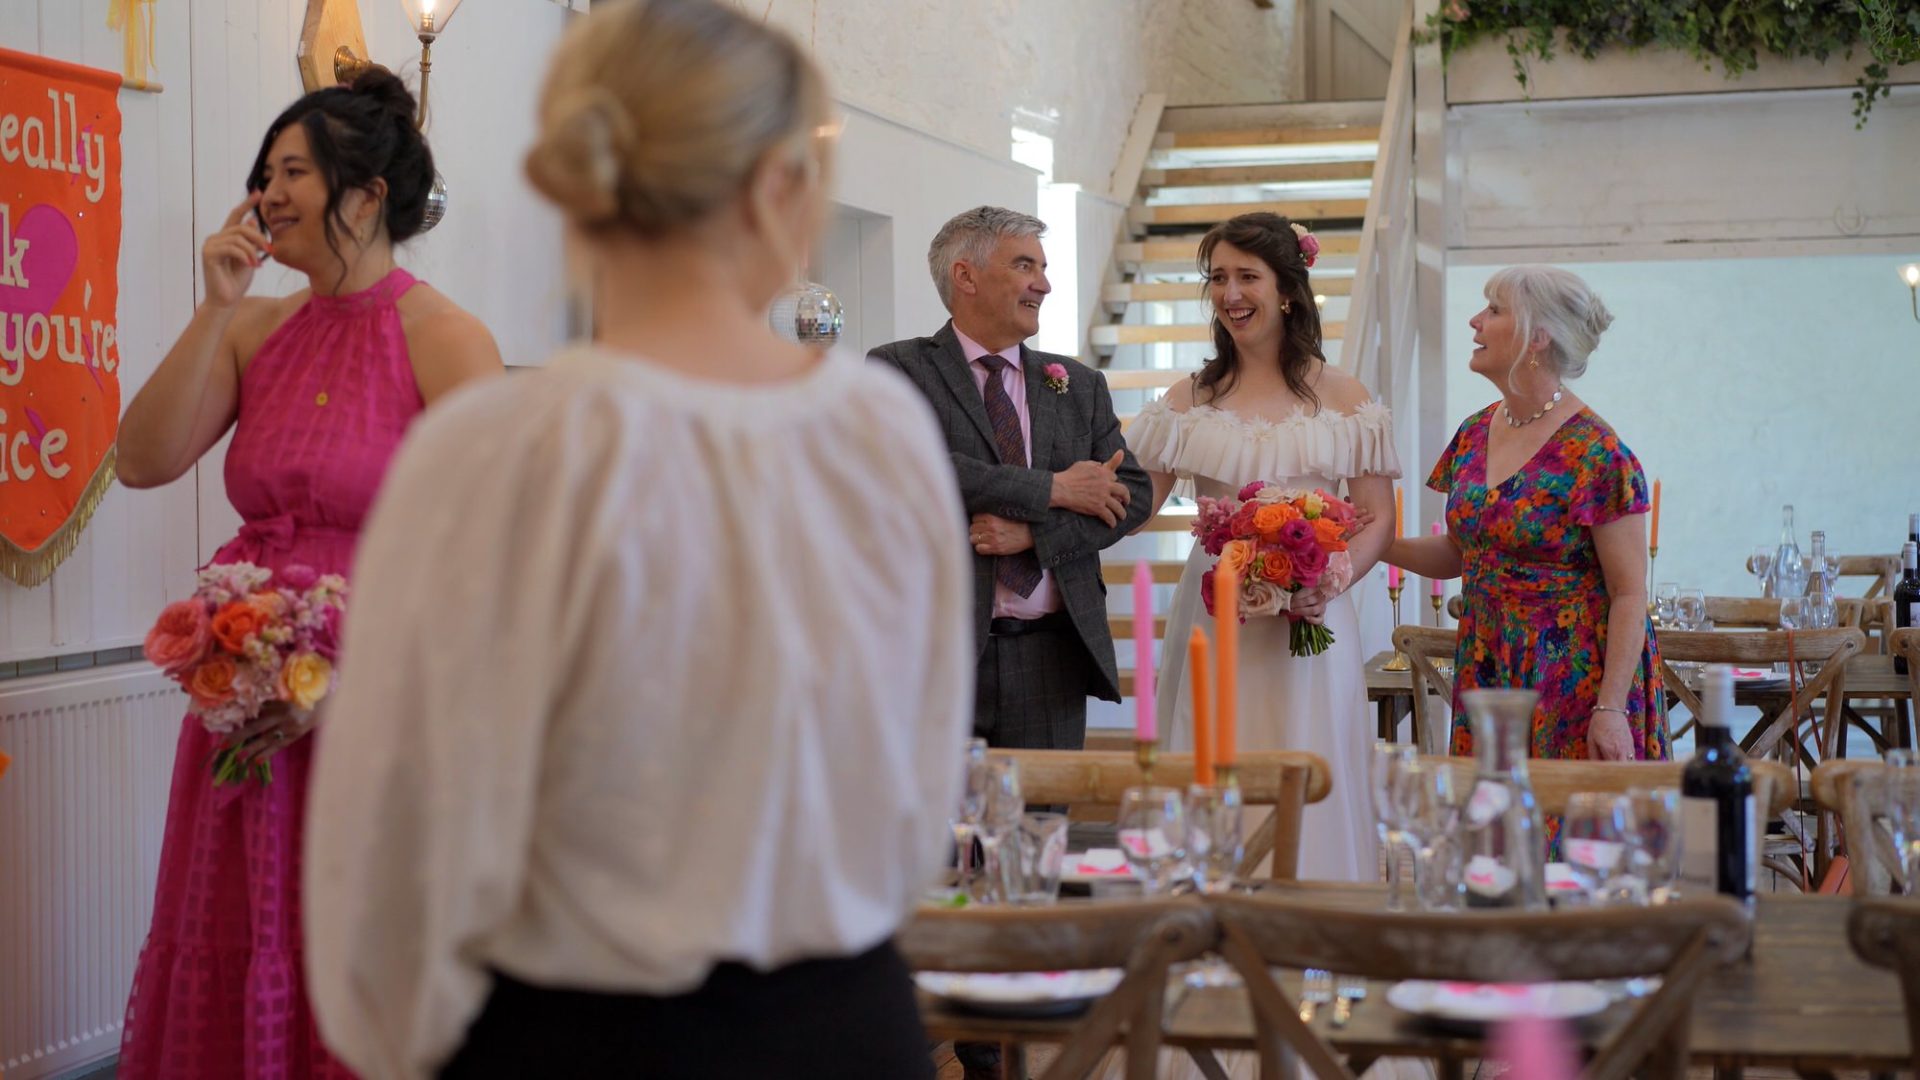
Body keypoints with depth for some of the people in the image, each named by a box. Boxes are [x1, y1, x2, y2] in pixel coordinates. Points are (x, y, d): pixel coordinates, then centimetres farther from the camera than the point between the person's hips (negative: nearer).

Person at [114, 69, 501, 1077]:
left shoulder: (444, 341, -9)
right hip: (250, 706, 6)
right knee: (236, 958, 12)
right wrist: (217, 308, -5)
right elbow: (144, 462, 0)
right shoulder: (257, 329, 9)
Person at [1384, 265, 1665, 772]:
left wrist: (1612, 708, -19)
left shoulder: (1594, 453, -14)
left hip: (1573, 680, -6)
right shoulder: (1475, 434, 7)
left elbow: (1630, 594, -14)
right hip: (1486, 671, 7)